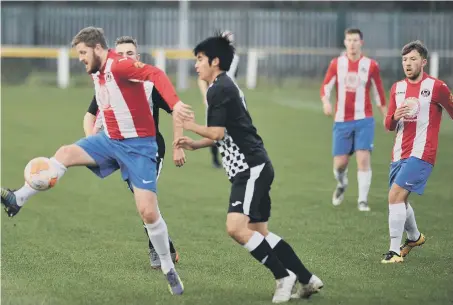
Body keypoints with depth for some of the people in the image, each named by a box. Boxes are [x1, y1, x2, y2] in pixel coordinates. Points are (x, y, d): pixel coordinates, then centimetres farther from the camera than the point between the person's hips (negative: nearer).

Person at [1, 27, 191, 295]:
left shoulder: (120, 65, -20)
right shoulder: (97, 72, 9)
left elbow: (156, 74, -35)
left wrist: (174, 103, -50)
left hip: (138, 145, -8)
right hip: (110, 139, 8)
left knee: (148, 212, -9)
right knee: (65, 153, -12)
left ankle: (169, 269, 7)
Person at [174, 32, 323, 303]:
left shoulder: (219, 89, -12)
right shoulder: (225, 86, 20)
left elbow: (218, 132, -18)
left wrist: (191, 126, -1)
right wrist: (195, 144, 20)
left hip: (251, 168, -11)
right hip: (253, 168, 11)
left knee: (236, 227, -20)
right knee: (259, 232, 11)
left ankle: (284, 276, -12)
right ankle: (308, 280, 12)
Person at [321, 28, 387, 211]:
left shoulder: (371, 65, 2)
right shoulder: (336, 64, 4)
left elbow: (379, 93, 9)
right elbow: (325, 87, 4)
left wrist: (386, 117, 11)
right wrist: (326, 102, -17)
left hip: (364, 120, -1)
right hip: (342, 120, 1)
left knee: (363, 158, -14)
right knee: (340, 163, 1)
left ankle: (363, 201, -7)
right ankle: (341, 184, 35)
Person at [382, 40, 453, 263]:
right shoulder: (397, 88, 10)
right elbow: (388, 125, 13)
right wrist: (395, 117, -9)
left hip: (421, 154, -6)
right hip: (399, 153, 7)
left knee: (396, 194, -20)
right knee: (399, 200, 15)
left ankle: (395, 250, -15)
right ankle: (414, 237, 43)